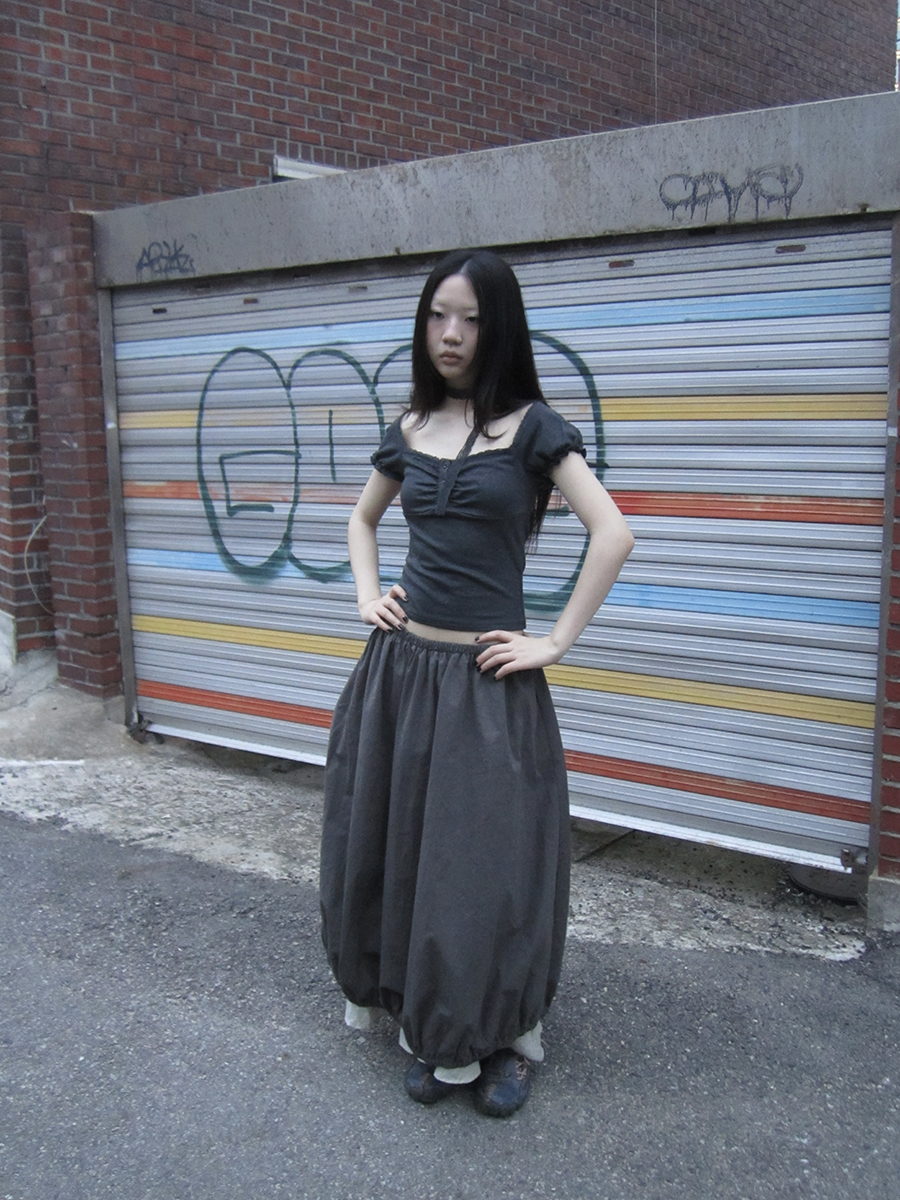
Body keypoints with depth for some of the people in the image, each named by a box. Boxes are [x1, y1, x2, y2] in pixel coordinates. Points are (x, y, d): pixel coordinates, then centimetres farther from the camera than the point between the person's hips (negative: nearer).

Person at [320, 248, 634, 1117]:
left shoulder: (530, 426, -6)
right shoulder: (409, 430, 8)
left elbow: (613, 536, -13)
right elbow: (362, 519, 26)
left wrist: (556, 643, -12)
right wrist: (368, 594, 10)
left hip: (487, 679, -5)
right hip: (401, 667, 5)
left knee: (488, 859, 4)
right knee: (398, 846, 14)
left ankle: (504, 1040, 26)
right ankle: (432, 1033, 36)